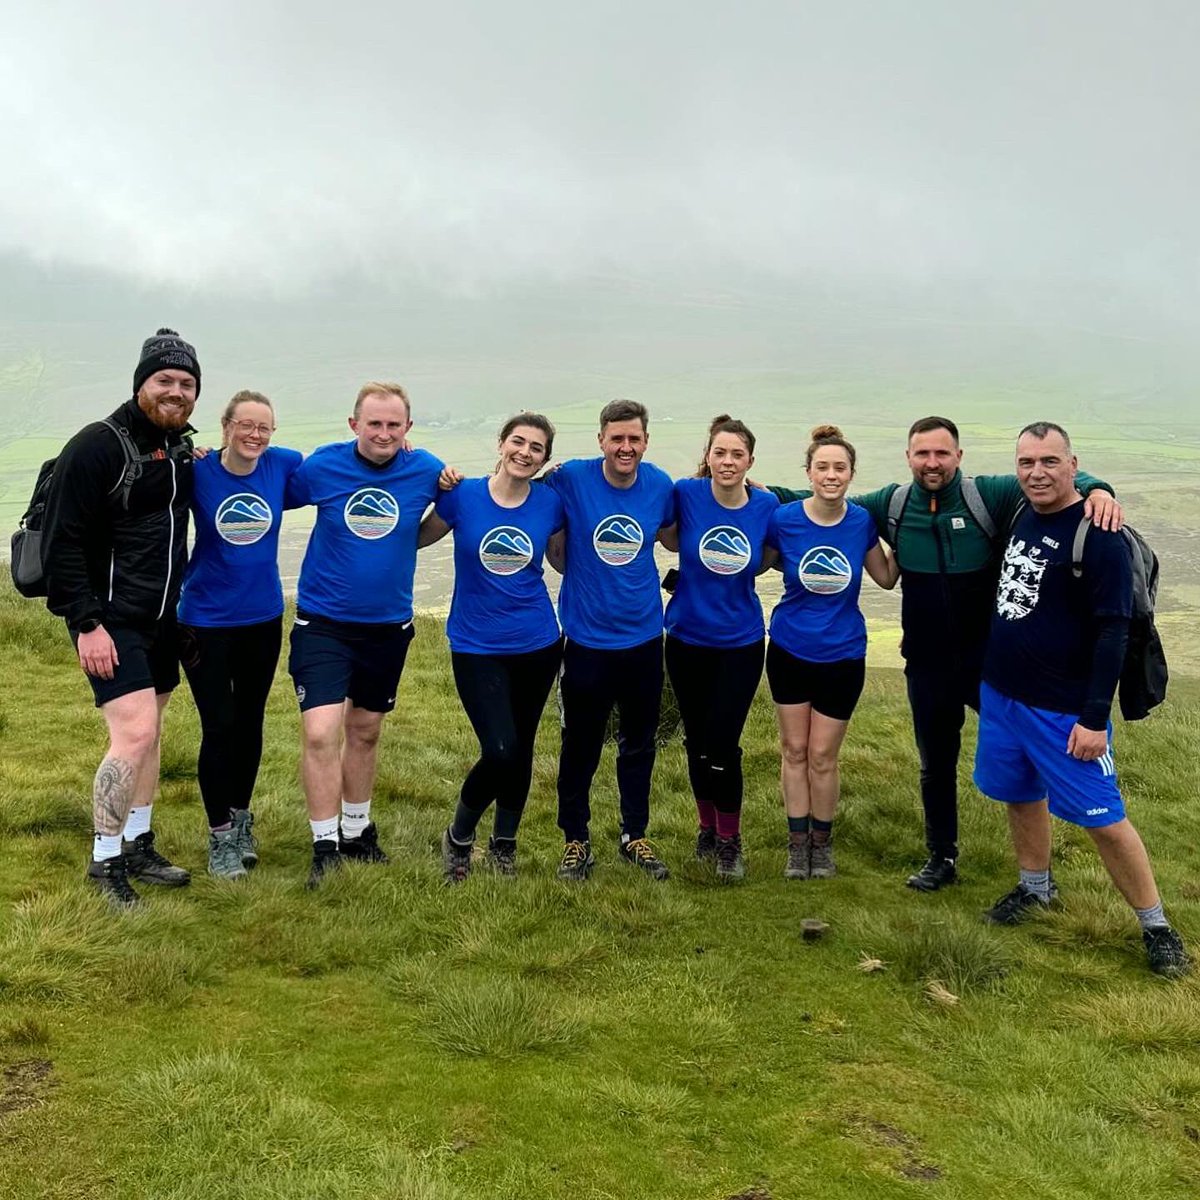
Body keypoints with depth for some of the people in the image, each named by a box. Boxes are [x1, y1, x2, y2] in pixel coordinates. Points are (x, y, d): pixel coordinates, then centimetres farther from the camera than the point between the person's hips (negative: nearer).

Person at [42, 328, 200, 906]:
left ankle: (137, 847, 27)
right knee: (134, 733, -15)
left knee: (149, 733, 14)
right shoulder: (98, 446, -15)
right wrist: (86, 624, -20)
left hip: (160, 619, 8)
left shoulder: (179, 448, 9)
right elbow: (62, 542, -17)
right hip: (109, 620, -8)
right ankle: (105, 860, 1)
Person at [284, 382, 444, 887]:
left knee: (365, 732, 17)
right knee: (320, 733, -13)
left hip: (388, 626, 2)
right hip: (323, 623, -2)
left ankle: (357, 832, 35)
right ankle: (325, 846, 2)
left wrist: (395, 543, -1)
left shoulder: (426, 471, -8)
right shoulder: (321, 466, -11)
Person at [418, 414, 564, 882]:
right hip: (476, 647, -2)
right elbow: (416, 539, 1)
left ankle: (504, 844, 36)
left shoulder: (550, 504, -3)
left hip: (537, 645, 3)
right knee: (500, 752, -14)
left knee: (520, 749, 13)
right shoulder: (462, 495, -8)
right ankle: (458, 836, 14)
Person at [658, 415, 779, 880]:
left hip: (740, 644, -1)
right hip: (687, 639, 1)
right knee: (696, 740, 13)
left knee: (722, 746, -5)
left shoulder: (766, 505, -9)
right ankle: (708, 824, 35)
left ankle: (730, 838, 16)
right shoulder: (686, 494, -11)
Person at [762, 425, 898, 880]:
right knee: (794, 750, 11)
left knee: (822, 756, 8)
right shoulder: (784, 518, -12)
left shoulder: (861, 521, -8)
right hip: (789, 651, 0)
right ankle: (797, 842, 26)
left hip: (842, 656, 0)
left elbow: (887, 578, 4)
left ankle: (822, 842, 28)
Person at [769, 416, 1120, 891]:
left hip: (990, 659, -3)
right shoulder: (891, 505, -1)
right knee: (935, 764, 17)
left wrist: (1095, 489, -40)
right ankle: (941, 857, 34)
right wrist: (766, 494, 2)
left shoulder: (987, 496, -12)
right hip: (927, 665, 3)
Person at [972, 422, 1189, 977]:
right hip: (1000, 693, 7)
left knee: (1102, 818, -2)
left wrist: (1095, 718, -20)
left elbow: (1112, 633, -18)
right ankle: (1036, 888, 40)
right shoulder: (1021, 515, 5)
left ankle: (1157, 928, 13)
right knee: (1020, 796, 19)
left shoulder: (1097, 536, -16)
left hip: (1063, 710, -7)